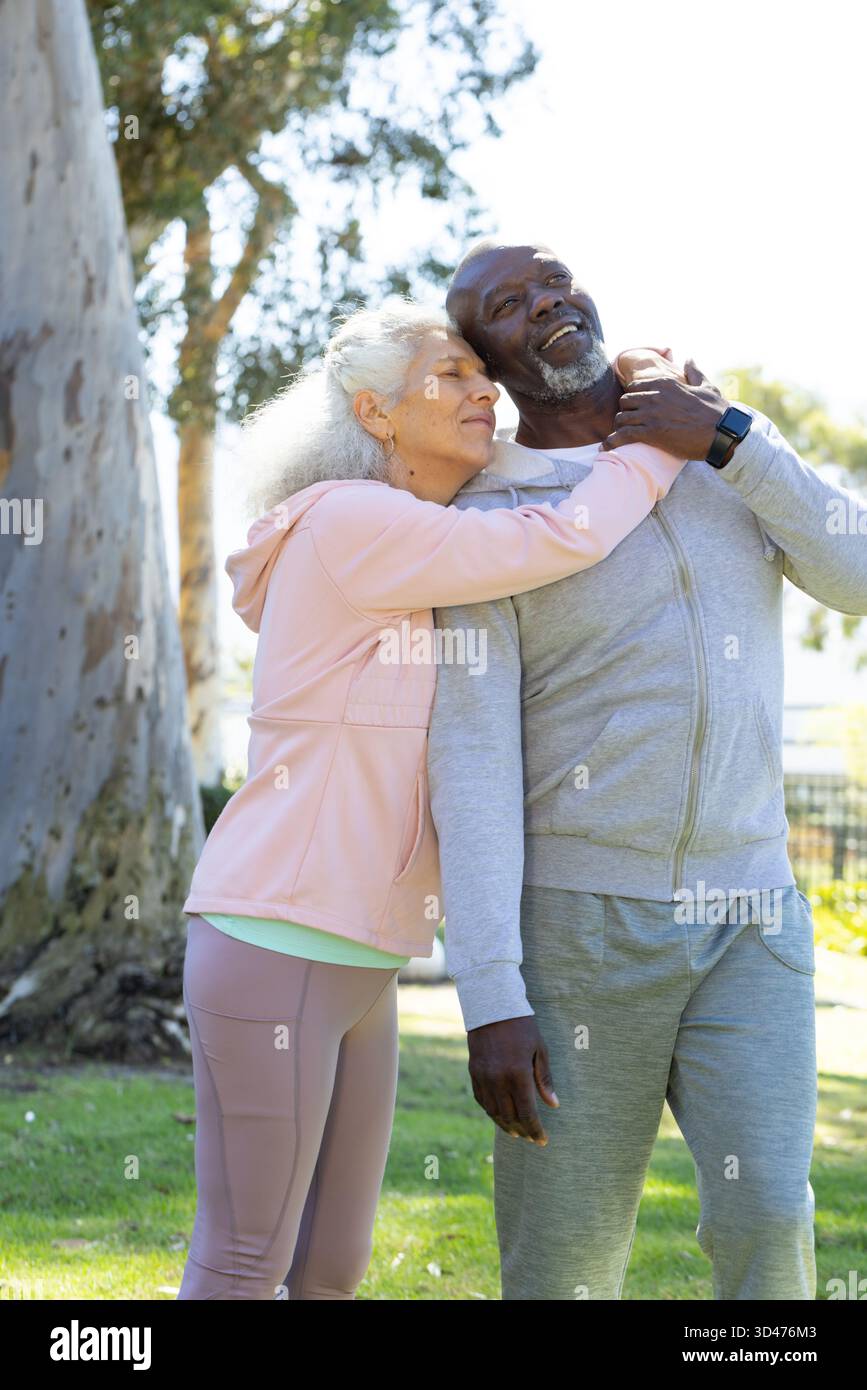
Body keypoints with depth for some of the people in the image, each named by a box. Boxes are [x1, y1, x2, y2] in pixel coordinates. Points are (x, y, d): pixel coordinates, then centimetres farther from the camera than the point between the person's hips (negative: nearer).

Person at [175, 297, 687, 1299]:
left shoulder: (413, 550, 16)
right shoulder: (345, 523, -12)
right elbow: (559, 544, -15)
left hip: (354, 965, 10)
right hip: (274, 947, -10)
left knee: (331, 1268, 12)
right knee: (245, 1267, -3)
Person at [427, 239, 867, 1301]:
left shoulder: (726, 451, 10)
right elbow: (472, 769, -12)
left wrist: (731, 437, -11)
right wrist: (489, 1002, -20)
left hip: (748, 925, 3)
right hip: (576, 925, -3)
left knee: (765, 1228, -14)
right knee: (563, 1266, -1)